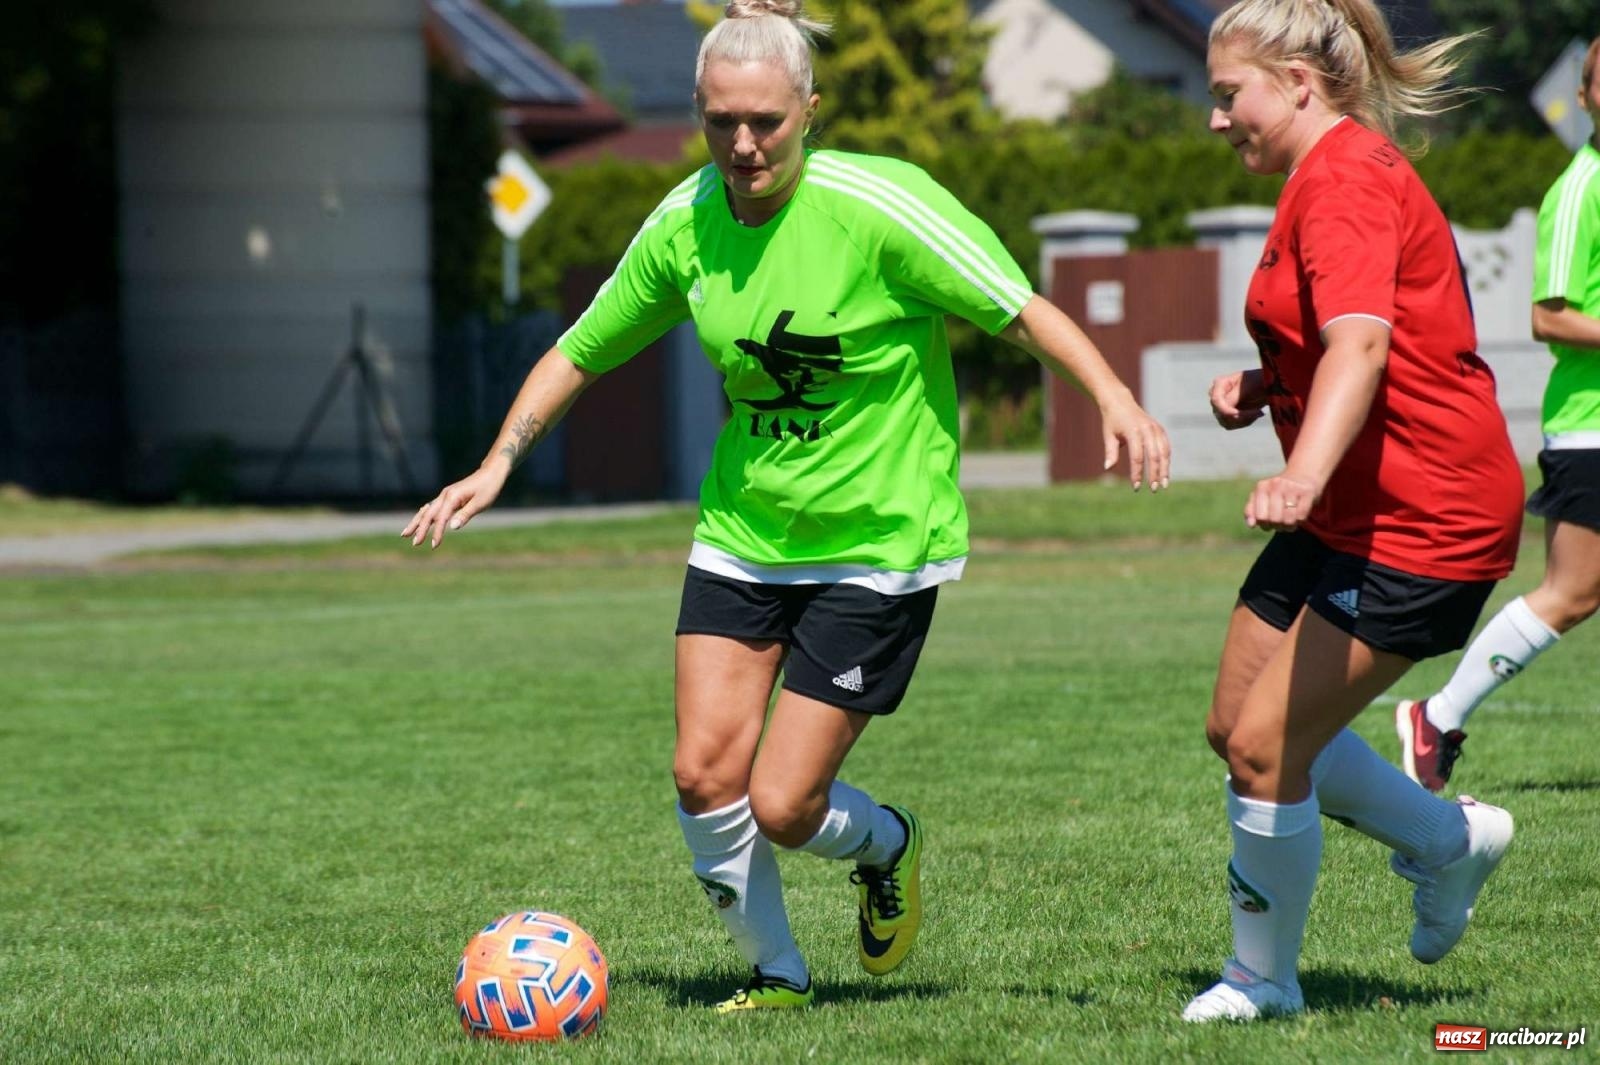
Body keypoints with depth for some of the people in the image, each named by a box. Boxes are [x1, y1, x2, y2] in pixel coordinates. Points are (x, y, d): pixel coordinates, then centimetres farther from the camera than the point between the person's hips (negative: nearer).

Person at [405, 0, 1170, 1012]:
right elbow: (580, 352, 11)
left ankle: (886, 845, 29)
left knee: (783, 805, -7)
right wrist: (498, 464, 3)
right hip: (742, 535, 5)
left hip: (878, 543, -5)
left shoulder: (877, 206, -18)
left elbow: (1020, 308, -15)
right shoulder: (685, 224, -2)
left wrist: (1114, 397, -28)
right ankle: (777, 975, 17)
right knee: (706, 772, -7)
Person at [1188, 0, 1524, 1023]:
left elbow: (1361, 340, -36)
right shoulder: (1332, 176, 15)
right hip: (1347, 512, 11)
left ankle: (1263, 979, 8)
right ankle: (1450, 841, 30)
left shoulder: (1346, 179, -19)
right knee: (1238, 727, 13)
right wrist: (1263, 386, 10)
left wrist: (1305, 473, -51)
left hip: (1419, 522, -11)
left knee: (1267, 745, -11)